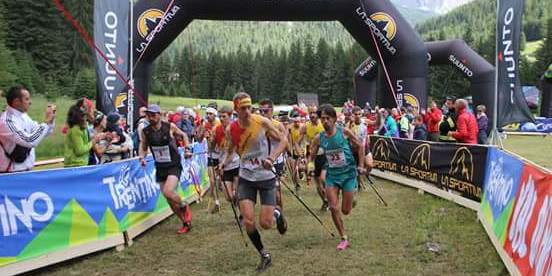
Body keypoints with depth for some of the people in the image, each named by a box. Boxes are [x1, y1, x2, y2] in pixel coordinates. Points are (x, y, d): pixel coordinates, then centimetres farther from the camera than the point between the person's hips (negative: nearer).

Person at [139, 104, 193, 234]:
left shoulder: (170, 126, -11)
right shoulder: (146, 131, -4)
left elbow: (183, 135, 8)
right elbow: (143, 146, 13)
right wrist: (142, 157, -4)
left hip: (174, 166, -4)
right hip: (160, 167, 4)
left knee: (168, 192, -26)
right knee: (169, 199, 7)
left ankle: (184, 207, 7)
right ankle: (186, 223, 26)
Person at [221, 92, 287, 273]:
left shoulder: (262, 122, -13)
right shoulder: (231, 130, -5)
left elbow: (282, 140, -5)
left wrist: (271, 158, -19)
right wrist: (224, 162, -5)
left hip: (266, 177, -2)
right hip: (246, 178, 2)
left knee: (265, 224, -4)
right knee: (248, 221, -9)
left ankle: (276, 214, 34)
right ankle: (265, 256, 14)